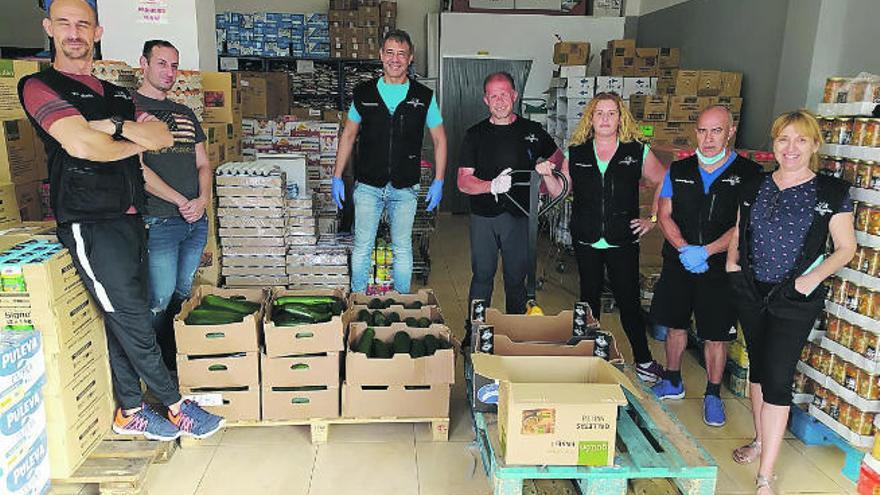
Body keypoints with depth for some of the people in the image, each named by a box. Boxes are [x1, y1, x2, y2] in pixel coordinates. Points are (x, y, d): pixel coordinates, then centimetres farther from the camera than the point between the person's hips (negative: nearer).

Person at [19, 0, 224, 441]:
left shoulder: (118, 95, 18)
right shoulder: (39, 86, -2)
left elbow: (164, 138, 2)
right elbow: (82, 145, -18)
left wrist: (113, 125, -13)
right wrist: (136, 142, -2)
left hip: (128, 219, 7)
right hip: (89, 226, -6)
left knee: (123, 321, 12)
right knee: (135, 323, -3)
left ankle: (130, 412, 24)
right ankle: (177, 409, 9)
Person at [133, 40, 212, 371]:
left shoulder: (185, 114, 17)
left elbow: (203, 163, 15)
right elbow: (137, 167, -13)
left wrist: (203, 199, -4)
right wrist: (181, 202, -14)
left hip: (196, 219, 6)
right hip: (158, 222, -6)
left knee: (184, 294, 14)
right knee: (160, 300, -2)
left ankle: (182, 361, 27)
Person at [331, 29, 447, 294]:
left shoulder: (424, 97, 1)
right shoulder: (363, 93, 3)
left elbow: (439, 139, 7)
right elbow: (348, 135, 10)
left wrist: (438, 181, 1)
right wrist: (337, 177, 6)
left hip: (405, 188, 0)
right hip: (367, 185, 1)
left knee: (402, 249, 9)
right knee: (362, 247, 6)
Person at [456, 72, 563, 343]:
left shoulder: (532, 131, 5)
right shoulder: (475, 134, 4)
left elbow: (558, 158, 22)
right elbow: (463, 182, -4)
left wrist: (546, 166, -2)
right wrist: (492, 185, -23)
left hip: (519, 216, 0)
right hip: (483, 217, 0)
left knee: (516, 279, 7)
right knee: (482, 276, 8)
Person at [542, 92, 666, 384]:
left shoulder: (638, 152, -1)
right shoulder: (576, 154, 4)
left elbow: (664, 183, 8)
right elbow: (560, 190, 8)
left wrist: (653, 219, 3)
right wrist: (548, 175, -10)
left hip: (623, 241, -2)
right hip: (586, 240, 2)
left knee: (628, 301, 0)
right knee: (590, 296, 14)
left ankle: (643, 360, 16)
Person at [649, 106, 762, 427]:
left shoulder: (749, 174, -6)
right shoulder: (678, 171, 4)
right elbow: (664, 214, 2)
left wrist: (705, 251, -21)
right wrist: (684, 248, -14)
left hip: (720, 266, -3)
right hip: (678, 264, 3)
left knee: (716, 335, 5)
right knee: (676, 325, 15)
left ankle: (713, 395, 24)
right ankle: (673, 383, 33)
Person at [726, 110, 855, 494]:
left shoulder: (831, 192, -5)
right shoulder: (754, 188, 5)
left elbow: (845, 248, -1)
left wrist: (814, 277, -15)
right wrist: (732, 258, 0)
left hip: (796, 299, -4)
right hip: (750, 292, 4)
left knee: (777, 380, -6)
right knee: (757, 366, 17)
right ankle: (760, 440, 37)